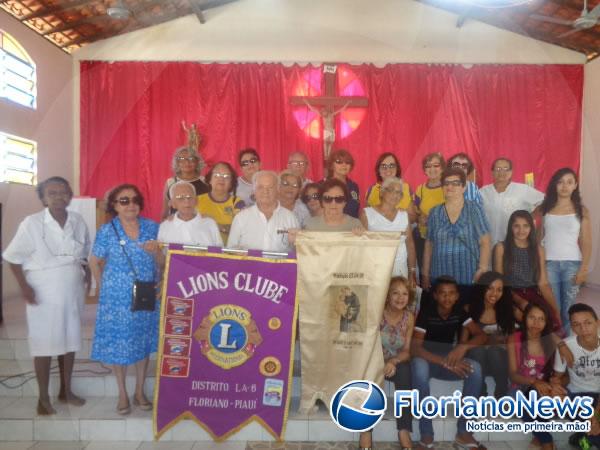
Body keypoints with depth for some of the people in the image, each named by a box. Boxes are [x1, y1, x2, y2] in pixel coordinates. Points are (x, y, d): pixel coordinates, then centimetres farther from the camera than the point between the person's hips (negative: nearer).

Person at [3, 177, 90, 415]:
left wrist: (87, 275, 0)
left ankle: (65, 390, 30)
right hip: (43, 293, -4)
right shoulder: (31, 223, -11)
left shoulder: (78, 221, 0)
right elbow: (13, 257, -5)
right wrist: (24, 286, -12)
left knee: (70, 341, 13)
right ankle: (43, 397, 20)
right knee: (44, 344, 4)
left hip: (73, 291, 4)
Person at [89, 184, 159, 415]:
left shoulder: (152, 227, -1)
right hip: (117, 299, -2)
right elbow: (94, 262, 2)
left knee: (144, 343, 11)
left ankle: (140, 391, 28)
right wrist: (105, 287, 1)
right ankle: (122, 394, 25)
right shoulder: (106, 231, -6)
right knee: (118, 344, 6)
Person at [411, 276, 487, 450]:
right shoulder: (426, 311, -17)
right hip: (427, 361, -4)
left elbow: (482, 336, -8)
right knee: (418, 365, -39)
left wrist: (463, 346, -29)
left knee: (475, 368, -26)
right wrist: (445, 362, -39)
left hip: (449, 361, 4)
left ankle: (463, 433, -16)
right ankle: (426, 436, -31)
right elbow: (415, 348, -26)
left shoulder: (459, 312, -3)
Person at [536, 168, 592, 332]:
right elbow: (537, 237, 5)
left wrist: (584, 268, -6)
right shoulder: (544, 209, 5)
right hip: (549, 264, 0)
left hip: (572, 264, 0)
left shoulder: (581, 211, 4)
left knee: (568, 307, 6)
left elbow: (586, 242, 2)